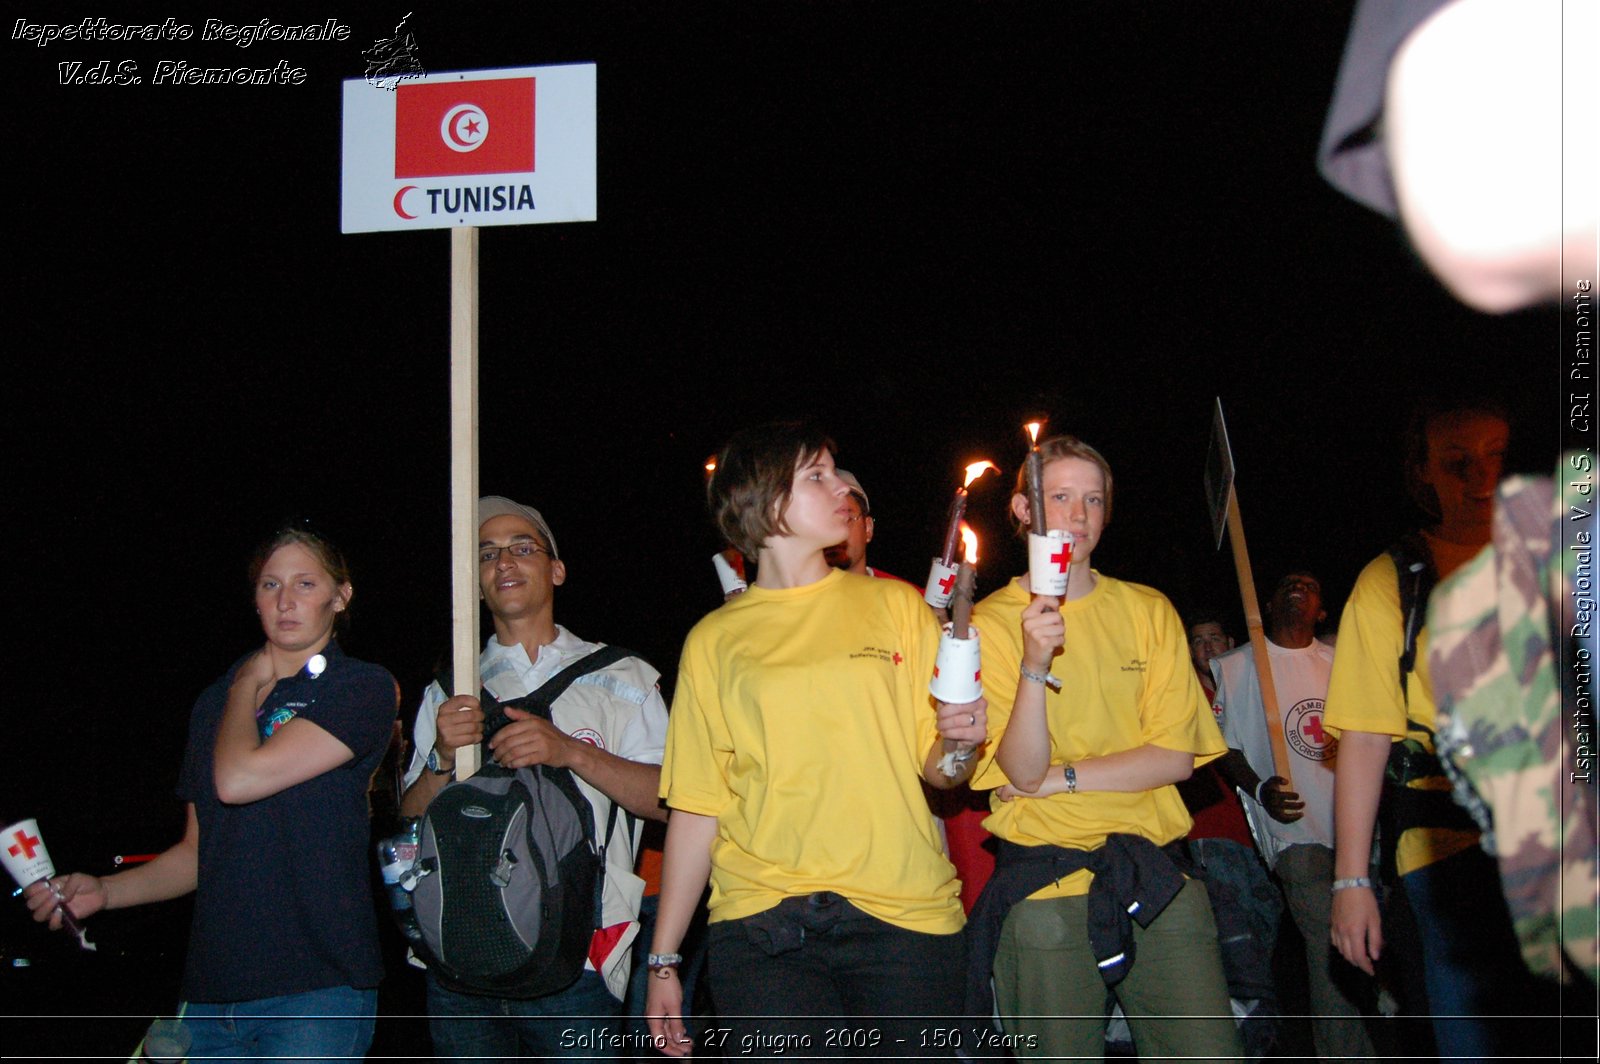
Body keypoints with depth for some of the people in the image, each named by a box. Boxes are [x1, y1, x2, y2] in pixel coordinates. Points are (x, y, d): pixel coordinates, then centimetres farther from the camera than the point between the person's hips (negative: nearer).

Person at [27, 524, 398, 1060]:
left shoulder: (364, 688, -5)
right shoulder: (216, 703, 17)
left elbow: (238, 779, -16)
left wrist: (248, 683, 1)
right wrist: (103, 890, 4)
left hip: (316, 989, -6)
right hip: (213, 991, 6)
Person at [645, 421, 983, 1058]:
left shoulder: (896, 606, 13)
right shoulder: (715, 641, 11)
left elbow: (935, 770, 11)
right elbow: (695, 808, 9)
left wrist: (958, 746, -13)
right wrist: (663, 962, 6)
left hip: (904, 914, 1)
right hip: (761, 927, -1)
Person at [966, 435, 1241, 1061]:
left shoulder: (1148, 611, 10)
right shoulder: (991, 622, 2)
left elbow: (1175, 757, 1)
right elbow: (1020, 774, -9)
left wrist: (1060, 776, -7)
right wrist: (1035, 664, -23)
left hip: (1155, 878, 2)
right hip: (1043, 887, -2)